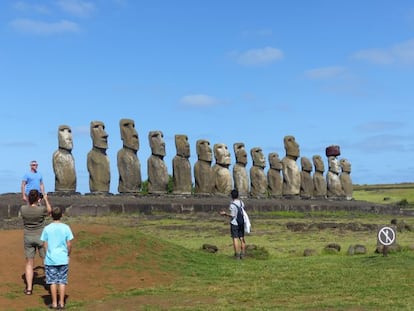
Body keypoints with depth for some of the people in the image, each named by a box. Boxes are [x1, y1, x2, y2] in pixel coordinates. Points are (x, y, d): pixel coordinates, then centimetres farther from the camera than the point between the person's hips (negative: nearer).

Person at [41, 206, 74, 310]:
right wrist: (68, 254, 11)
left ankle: (54, 303, 11)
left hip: (50, 259, 0)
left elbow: (45, 244, -1)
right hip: (63, 259, 0)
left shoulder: (47, 228, -5)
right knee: (62, 281, 7)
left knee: (53, 281, 7)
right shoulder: (66, 227, -5)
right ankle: (61, 303, 10)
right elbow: (69, 244, -4)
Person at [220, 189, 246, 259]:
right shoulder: (241, 202, 2)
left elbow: (232, 215, -17)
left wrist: (225, 214, -5)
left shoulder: (232, 204, -17)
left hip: (234, 223, -6)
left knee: (235, 239, -1)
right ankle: (242, 254, 12)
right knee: (242, 238, 10)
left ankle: (237, 255, -1)